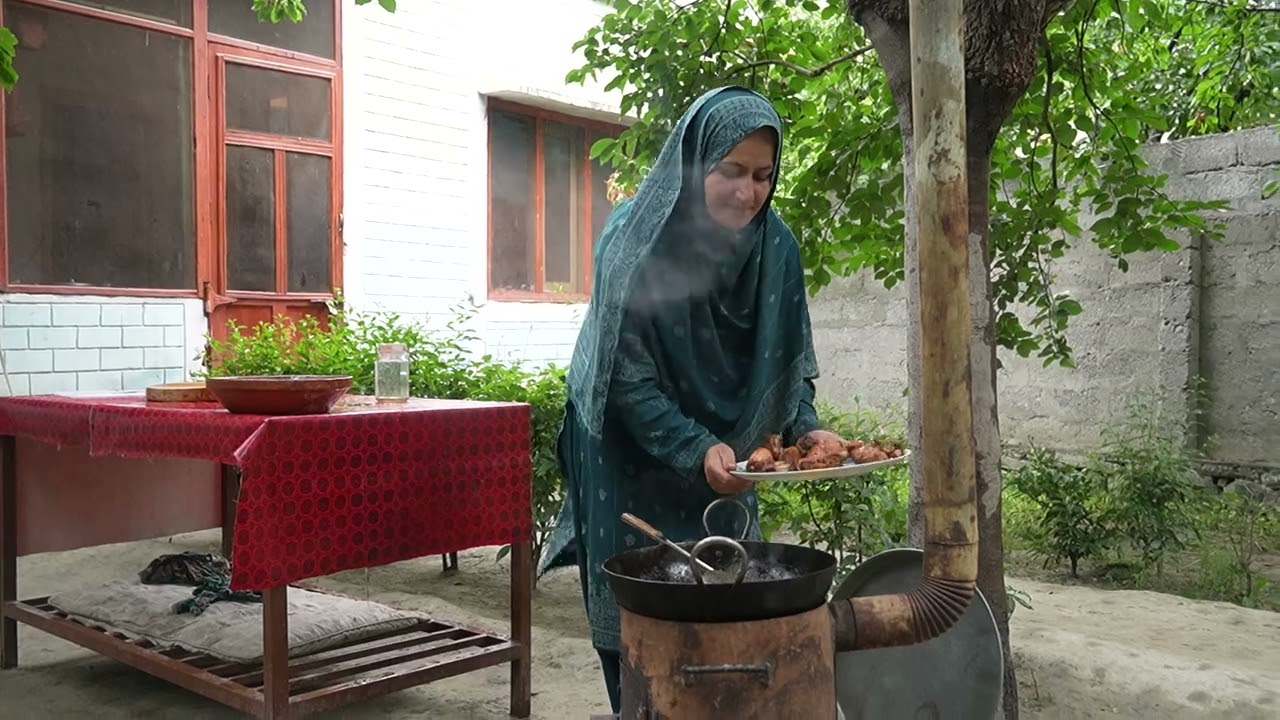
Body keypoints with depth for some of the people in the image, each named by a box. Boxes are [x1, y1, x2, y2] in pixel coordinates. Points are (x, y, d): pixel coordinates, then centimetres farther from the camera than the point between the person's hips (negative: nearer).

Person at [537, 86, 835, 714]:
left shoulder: (776, 246, -7)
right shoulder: (635, 240, -19)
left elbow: (790, 363, 1)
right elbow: (629, 381, -20)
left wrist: (806, 429, -15)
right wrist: (696, 449, -30)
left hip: (722, 466, 4)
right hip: (633, 464, -4)